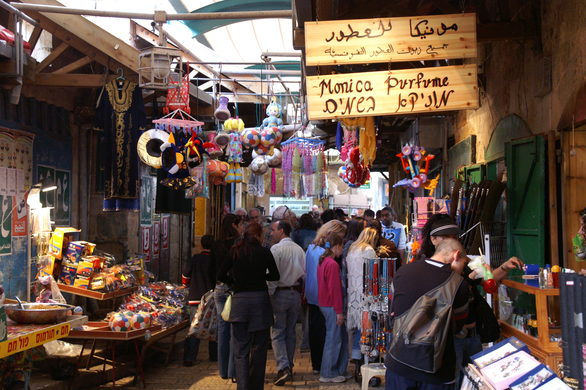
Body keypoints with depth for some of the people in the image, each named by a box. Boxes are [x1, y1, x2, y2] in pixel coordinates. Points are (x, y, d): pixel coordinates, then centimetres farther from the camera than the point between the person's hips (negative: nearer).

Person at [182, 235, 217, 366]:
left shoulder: (195, 259, -2)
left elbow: (185, 276, 4)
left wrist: (188, 285, 24)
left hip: (195, 299, 1)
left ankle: (189, 358, -6)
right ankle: (214, 355, 23)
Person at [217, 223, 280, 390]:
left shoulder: (235, 252, 1)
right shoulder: (265, 252, -2)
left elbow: (221, 276, 2)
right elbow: (275, 275, 5)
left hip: (239, 300, 1)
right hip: (260, 299, 0)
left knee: (241, 351, 3)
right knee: (259, 348, 12)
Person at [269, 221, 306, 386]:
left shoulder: (276, 249, -13)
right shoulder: (299, 249, 6)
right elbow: (305, 273, 8)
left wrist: (268, 294, -10)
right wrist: (300, 288, 15)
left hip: (280, 293, -6)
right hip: (296, 293, 6)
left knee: (277, 333, -1)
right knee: (290, 332, 15)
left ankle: (283, 368, -13)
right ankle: (289, 366, 22)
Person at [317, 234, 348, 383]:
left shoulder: (322, 262, 10)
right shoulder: (333, 264, -19)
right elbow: (335, 289, -20)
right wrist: (339, 311, -16)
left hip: (324, 304, 9)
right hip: (332, 307, -9)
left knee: (342, 337, 16)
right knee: (333, 339, 1)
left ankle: (340, 370, 23)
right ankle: (328, 374, 11)